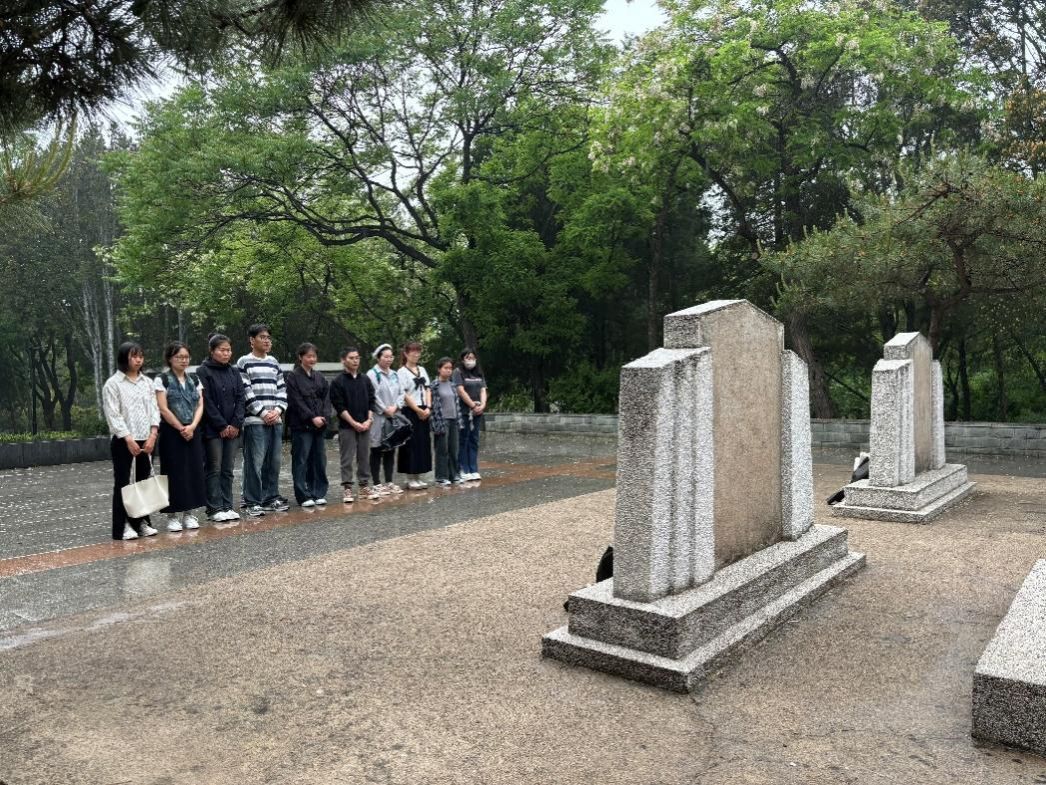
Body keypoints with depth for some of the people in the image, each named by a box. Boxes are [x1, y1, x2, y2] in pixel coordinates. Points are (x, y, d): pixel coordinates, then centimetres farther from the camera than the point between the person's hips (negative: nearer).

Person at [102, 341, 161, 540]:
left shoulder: (147, 382, 10)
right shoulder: (113, 383, -5)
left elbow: (154, 409, 8)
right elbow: (113, 415, -10)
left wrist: (152, 435, -5)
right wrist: (129, 439, -16)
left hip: (146, 441, 5)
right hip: (123, 441, -5)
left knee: (144, 481, 9)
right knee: (122, 483, -1)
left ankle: (142, 521, 18)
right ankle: (123, 526, 3)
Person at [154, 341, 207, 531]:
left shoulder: (194, 379, 10)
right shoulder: (162, 379, -4)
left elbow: (200, 405, 5)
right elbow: (163, 409, -10)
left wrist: (192, 426, -10)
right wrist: (181, 429, -11)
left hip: (193, 432, 5)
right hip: (172, 432, -5)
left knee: (194, 471, 4)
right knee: (174, 472, -3)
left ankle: (188, 514, 13)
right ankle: (172, 516, 6)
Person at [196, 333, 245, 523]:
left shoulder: (234, 372, 12)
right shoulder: (204, 372, -4)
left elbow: (240, 399, 7)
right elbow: (206, 402, -10)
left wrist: (236, 424, -5)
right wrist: (222, 426, -12)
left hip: (232, 428, 5)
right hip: (212, 429, -5)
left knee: (228, 470, 8)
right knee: (213, 470, -1)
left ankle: (227, 506, 13)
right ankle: (214, 509, 4)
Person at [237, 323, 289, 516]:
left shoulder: (273, 362, 16)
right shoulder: (244, 362, -1)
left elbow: (282, 389, 14)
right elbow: (245, 392, -8)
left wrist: (278, 410, -2)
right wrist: (262, 413, -12)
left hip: (276, 420, 6)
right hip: (255, 421, -6)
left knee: (273, 461, 10)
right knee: (255, 462, -6)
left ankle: (271, 497, 20)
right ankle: (253, 502, 2)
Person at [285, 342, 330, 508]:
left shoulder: (319, 376, 14)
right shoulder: (293, 376, -2)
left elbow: (325, 398, 11)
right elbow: (297, 401, -9)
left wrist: (324, 416, -5)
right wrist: (312, 418, -15)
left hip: (320, 425, 5)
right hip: (301, 425, -5)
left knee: (319, 460, 7)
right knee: (301, 461, -1)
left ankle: (319, 493, 15)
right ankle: (303, 496, 5)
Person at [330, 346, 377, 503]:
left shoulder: (365, 379, 10)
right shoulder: (338, 382, -4)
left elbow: (371, 401, 10)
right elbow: (339, 407, -8)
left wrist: (369, 420, -4)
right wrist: (354, 423, -13)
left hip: (365, 425, 4)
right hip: (347, 426, -4)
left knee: (364, 457, 9)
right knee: (347, 458, 0)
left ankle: (365, 485, 18)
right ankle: (347, 488, 6)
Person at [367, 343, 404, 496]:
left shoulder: (394, 374, 14)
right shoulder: (372, 374, -8)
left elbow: (400, 393, 12)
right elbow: (373, 397, -15)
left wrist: (395, 407, -4)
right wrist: (385, 410, -12)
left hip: (393, 417, 7)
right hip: (378, 418, -7)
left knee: (390, 449, 11)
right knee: (377, 450, 0)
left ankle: (389, 482, 19)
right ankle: (376, 483, 6)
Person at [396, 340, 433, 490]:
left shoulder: (422, 370, 14)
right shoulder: (402, 372, -6)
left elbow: (427, 390, 11)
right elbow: (404, 395, -11)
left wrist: (428, 408, -4)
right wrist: (418, 410, -12)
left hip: (424, 412, 6)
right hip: (410, 412, -6)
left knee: (423, 443, 7)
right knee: (411, 444, -3)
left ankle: (418, 477, 16)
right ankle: (410, 479, 4)